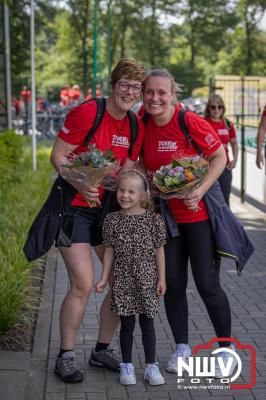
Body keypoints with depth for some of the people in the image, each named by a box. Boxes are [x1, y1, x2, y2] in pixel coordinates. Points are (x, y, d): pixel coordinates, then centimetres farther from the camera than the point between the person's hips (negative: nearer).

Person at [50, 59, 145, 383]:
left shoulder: (136, 127, 4)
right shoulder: (86, 113, -15)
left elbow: (126, 171, 11)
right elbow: (57, 156, -14)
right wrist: (80, 183, -29)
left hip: (108, 209, 7)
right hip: (74, 207, -7)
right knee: (83, 285, -12)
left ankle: (102, 350, 24)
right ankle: (65, 357, 8)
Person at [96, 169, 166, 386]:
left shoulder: (154, 220, -5)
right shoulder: (112, 220, -1)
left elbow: (159, 250, 0)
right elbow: (110, 250, 4)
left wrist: (161, 278, -2)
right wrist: (104, 278, 3)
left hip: (147, 280, 0)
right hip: (123, 281, 1)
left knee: (147, 323, 8)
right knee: (127, 324, 8)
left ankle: (151, 366, 19)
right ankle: (127, 366, 20)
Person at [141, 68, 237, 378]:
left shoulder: (190, 121, -17)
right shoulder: (144, 125, -1)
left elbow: (219, 157, -11)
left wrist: (201, 190, -23)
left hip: (199, 213, -5)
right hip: (166, 215, 5)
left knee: (207, 283, 0)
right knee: (172, 282, 10)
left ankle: (227, 350, 19)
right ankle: (181, 348, 27)